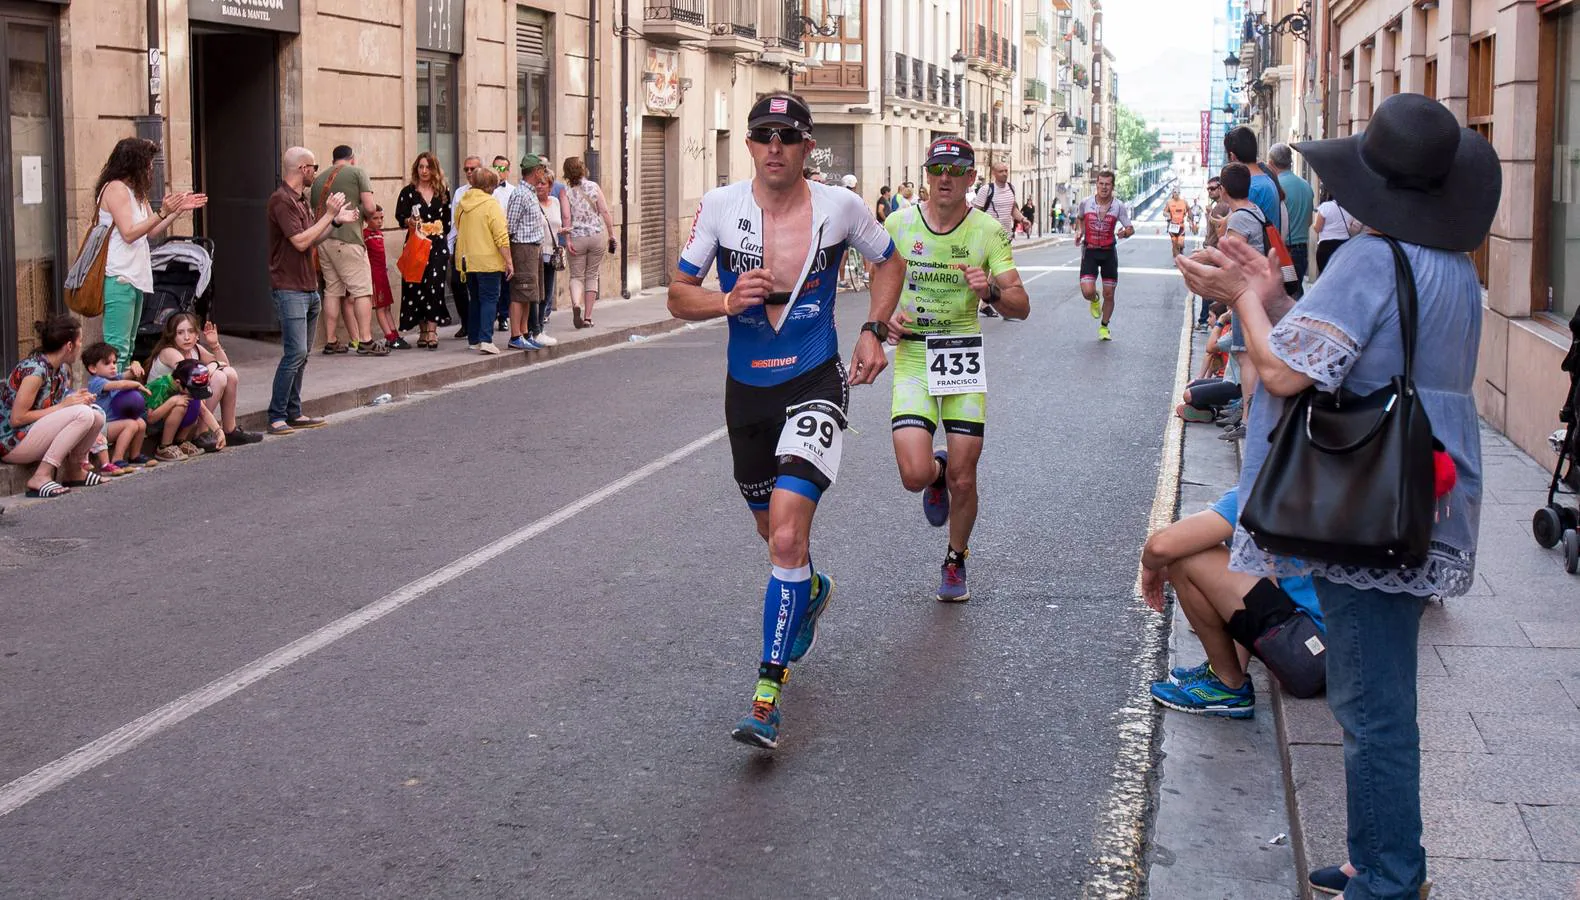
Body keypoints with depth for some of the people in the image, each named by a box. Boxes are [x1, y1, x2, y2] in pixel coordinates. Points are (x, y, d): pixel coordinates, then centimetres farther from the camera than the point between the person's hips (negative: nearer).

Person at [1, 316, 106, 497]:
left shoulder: (63, 369, 6)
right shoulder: (35, 369, -22)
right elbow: (17, 418, -23)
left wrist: (79, 399, -8)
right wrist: (62, 406, -20)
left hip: (36, 435, 9)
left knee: (97, 415, -3)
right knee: (82, 414, -25)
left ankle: (75, 470, 9)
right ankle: (40, 477, -23)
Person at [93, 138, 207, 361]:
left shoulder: (136, 192, 19)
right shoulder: (116, 188, -9)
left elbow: (151, 232, 19)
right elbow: (129, 233, -16)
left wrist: (180, 209, 16)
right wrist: (162, 213, -19)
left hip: (134, 277, 10)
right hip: (119, 278, -10)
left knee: (128, 345, 12)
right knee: (117, 347, -13)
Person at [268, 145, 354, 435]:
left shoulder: (300, 200, 18)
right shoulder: (281, 200, -13)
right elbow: (300, 242, -19)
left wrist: (337, 221, 14)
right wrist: (328, 214, -13)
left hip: (308, 289, 10)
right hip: (289, 289, -10)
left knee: (301, 354, 10)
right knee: (295, 352, -14)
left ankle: (294, 413, 14)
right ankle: (277, 416, -10)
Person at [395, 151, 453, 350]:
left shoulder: (443, 191, 11)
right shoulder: (408, 192, 5)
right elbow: (399, 215, -4)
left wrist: (439, 230, 6)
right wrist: (409, 221, -23)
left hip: (438, 245, 0)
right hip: (416, 244, 0)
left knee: (434, 286, -11)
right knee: (416, 287, -2)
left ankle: (432, 331, -15)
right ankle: (423, 331, 8)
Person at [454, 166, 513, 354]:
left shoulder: (463, 203, 7)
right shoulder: (491, 204, -13)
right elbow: (501, 237, -16)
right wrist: (509, 261, -12)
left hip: (467, 260, 6)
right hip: (488, 261, -6)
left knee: (474, 299, 17)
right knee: (489, 299, -3)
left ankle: (473, 339, 21)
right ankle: (486, 340, -15)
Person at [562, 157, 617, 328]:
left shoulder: (566, 190, -1)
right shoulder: (594, 186, 3)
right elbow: (605, 212, 0)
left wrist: (567, 240, -9)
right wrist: (611, 235, 6)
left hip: (577, 237, -1)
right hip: (597, 235, 1)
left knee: (576, 276, 7)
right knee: (592, 276, 11)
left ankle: (576, 304, -23)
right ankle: (587, 317, 9)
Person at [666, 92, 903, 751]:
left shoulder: (839, 208, -6)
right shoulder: (720, 207, -4)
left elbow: (890, 261, 13)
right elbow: (679, 296, 0)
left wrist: (873, 330, 0)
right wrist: (727, 301, -20)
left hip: (816, 383, -3)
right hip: (747, 389, 3)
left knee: (787, 534, -19)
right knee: (773, 529, 21)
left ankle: (768, 697, -14)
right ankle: (811, 592, 57)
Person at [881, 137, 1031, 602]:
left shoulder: (988, 231, -3)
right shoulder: (899, 223, -1)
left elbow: (1022, 306, -6)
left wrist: (991, 291, -26)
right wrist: (884, 319, -5)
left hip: (963, 359, 0)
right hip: (912, 356, 0)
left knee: (963, 480, 1)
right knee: (915, 475, -15)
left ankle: (955, 562, 29)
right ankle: (937, 472, 24)